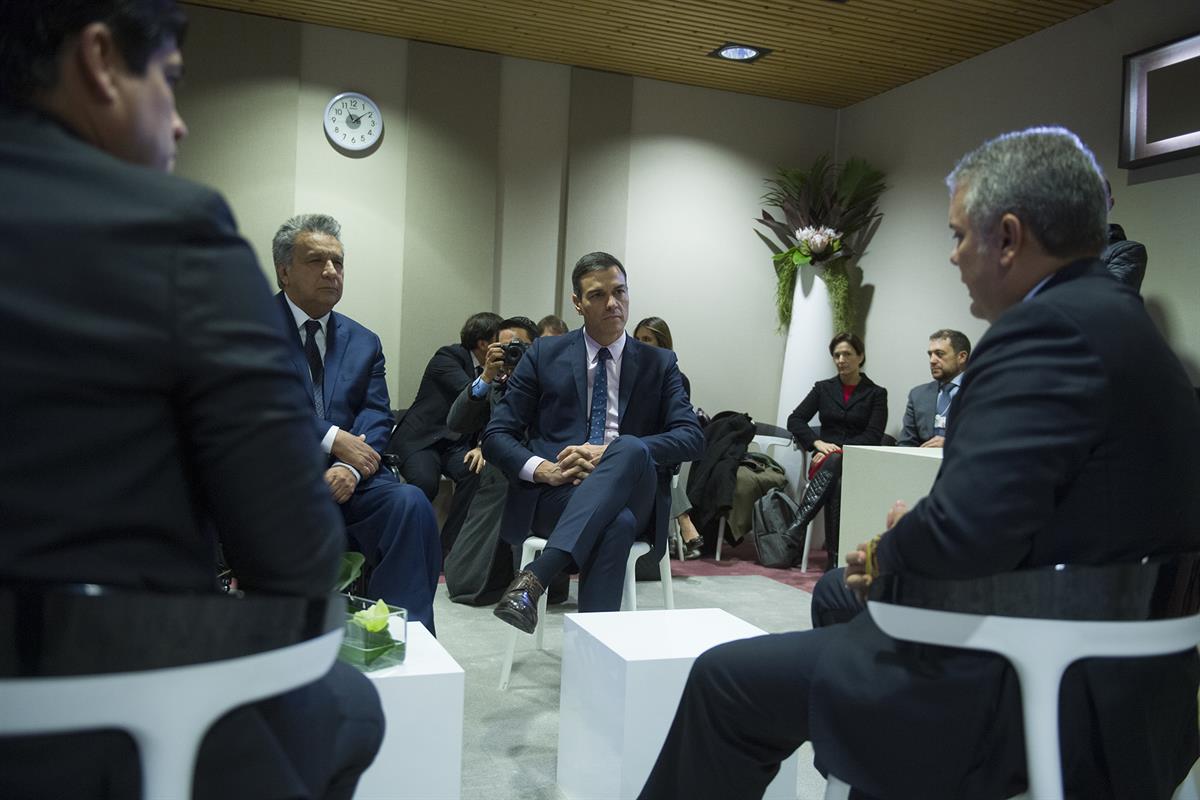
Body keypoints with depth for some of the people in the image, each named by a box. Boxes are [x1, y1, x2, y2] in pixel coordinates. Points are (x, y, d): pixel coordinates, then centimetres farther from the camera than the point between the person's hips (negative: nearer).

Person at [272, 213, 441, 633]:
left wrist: (350, 467, -13)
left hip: (346, 478, 4)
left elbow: (377, 417, 8)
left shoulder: (364, 342, 20)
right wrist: (332, 438, -13)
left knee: (410, 502, -26)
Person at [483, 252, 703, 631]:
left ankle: (535, 577, -44)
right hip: (555, 495, -1)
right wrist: (543, 469, -14)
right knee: (616, 524, -37)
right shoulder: (545, 354, 12)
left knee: (631, 448, -37)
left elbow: (691, 437, 0)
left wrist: (610, 452, -15)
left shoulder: (659, 363, 14)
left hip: (631, 497, 1)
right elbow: (496, 435, 9)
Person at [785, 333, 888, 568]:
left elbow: (874, 436, -3)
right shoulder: (823, 388, 17)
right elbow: (794, 420, 6)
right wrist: (818, 443, -12)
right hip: (825, 461, 2)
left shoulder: (876, 394, 9)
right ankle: (834, 556, -40)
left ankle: (800, 521, -44)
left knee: (835, 464, -38)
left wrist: (839, 450, -16)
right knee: (836, 481, -35)